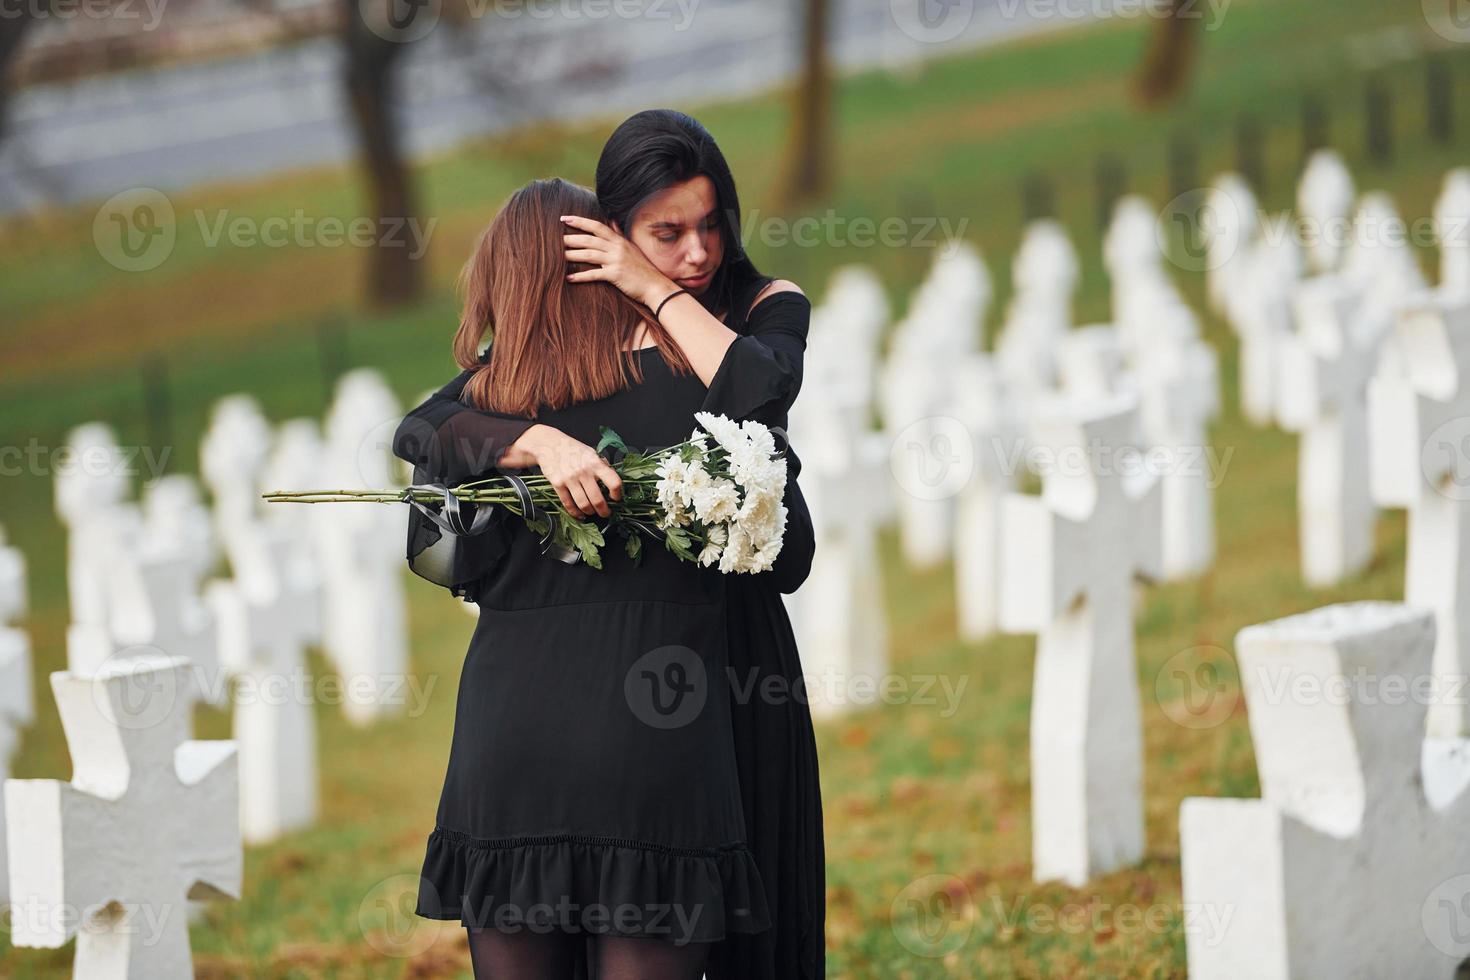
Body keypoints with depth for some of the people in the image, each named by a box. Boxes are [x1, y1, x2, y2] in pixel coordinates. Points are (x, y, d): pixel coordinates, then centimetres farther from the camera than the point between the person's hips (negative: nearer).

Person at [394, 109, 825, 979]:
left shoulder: (767, 308, 0)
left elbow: (760, 391, -23)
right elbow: (425, 431, -11)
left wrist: (661, 291, -15)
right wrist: (542, 442, -29)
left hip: (734, 632, 0)